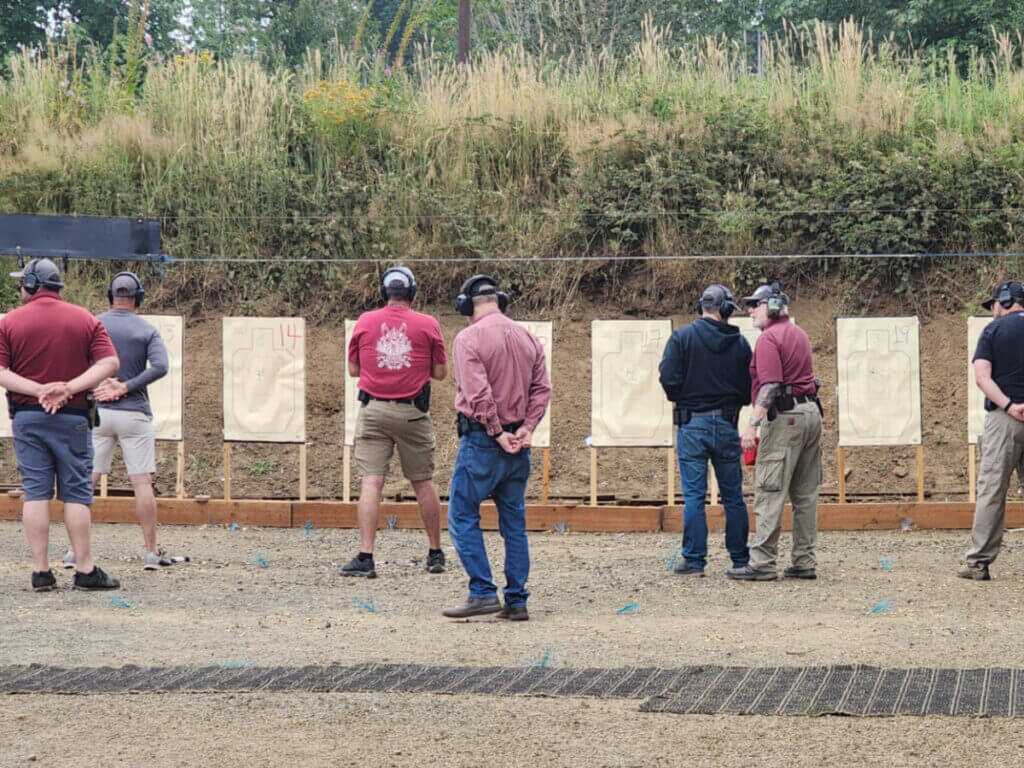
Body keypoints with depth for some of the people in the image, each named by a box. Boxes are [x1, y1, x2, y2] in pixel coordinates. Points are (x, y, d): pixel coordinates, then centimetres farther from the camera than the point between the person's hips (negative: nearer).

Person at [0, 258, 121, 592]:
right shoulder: (85, 320, 2)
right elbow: (110, 363, -7)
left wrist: (38, 389, -14)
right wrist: (69, 388, -14)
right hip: (73, 418, 0)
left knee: (35, 492, 3)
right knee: (76, 493, 3)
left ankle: (41, 571, 0)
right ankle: (85, 570, 1)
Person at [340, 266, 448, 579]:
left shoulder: (365, 322, 2)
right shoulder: (428, 324, -1)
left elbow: (353, 369, 8)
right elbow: (440, 373, 2)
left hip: (373, 410, 0)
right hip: (413, 413, 0)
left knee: (370, 482, -4)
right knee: (423, 483, 12)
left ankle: (365, 557, -13)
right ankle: (436, 554, 22)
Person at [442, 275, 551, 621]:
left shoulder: (469, 338, -11)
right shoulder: (528, 338, 9)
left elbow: (477, 393, -20)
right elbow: (542, 388, 5)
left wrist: (497, 433, -13)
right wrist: (526, 429, -2)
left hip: (481, 440, -6)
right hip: (518, 444, 6)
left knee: (463, 516, 2)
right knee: (514, 521, 11)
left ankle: (483, 592, -7)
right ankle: (516, 601, 11)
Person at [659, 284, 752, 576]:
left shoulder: (682, 337, -6)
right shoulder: (740, 343, 1)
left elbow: (669, 379, -12)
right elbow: (749, 390, 3)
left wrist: (681, 399, 8)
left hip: (692, 424, -2)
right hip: (727, 426, 2)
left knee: (693, 495, 0)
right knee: (733, 496, 10)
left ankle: (694, 560, -1)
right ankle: (740, 560, 14)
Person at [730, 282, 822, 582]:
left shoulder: (769, 338, -10)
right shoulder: (799, 334, 20)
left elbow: (769, 386, -19)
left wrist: (753, 424, -23)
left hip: (785, 417, -9)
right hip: (811, 412, 10)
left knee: (769, 493, -8)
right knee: (805, 493, 9)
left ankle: (762, 562, -10)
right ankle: (804, 562, 10)